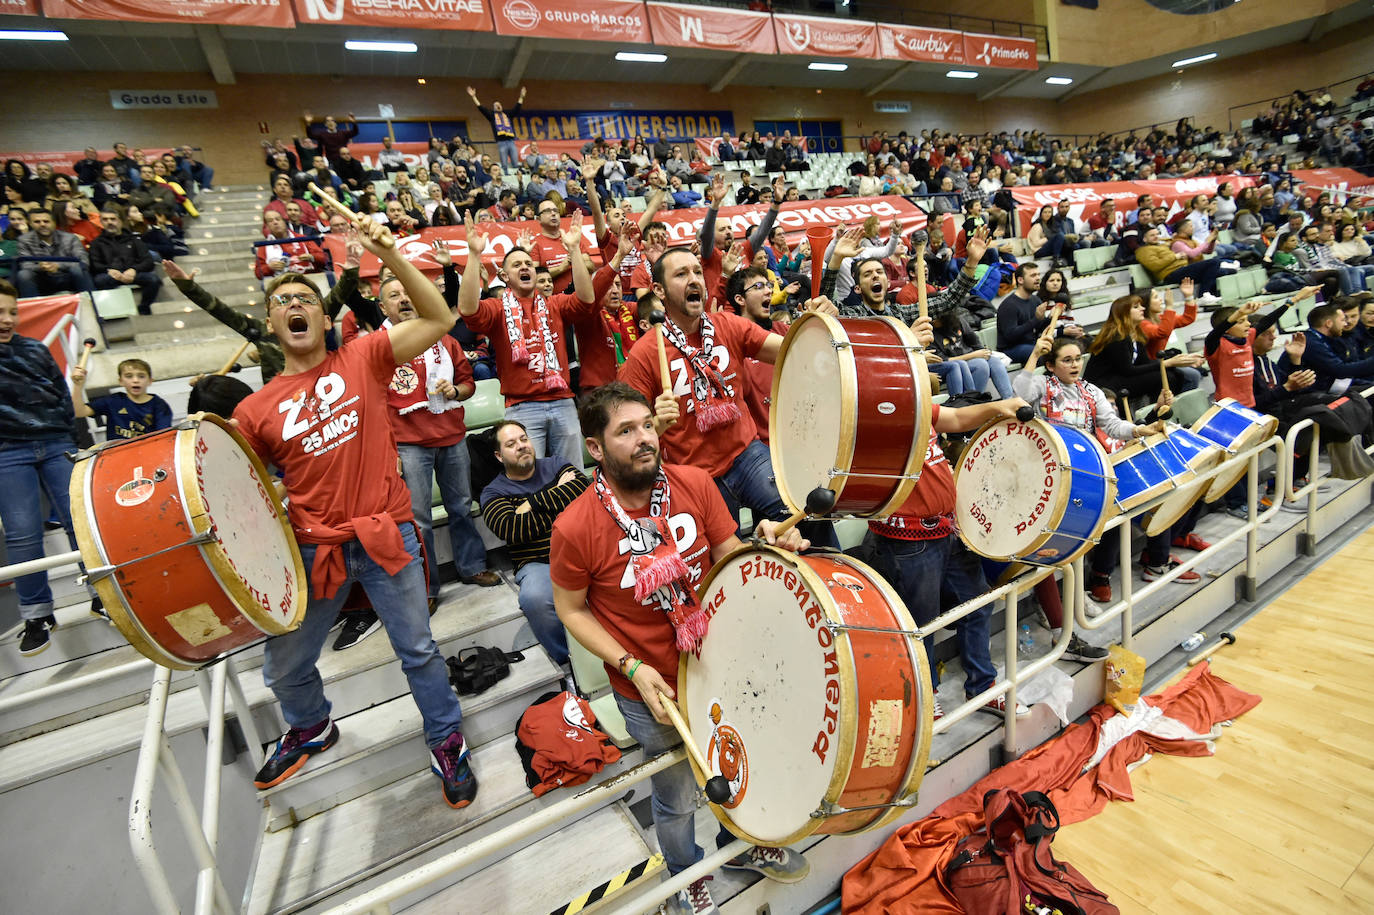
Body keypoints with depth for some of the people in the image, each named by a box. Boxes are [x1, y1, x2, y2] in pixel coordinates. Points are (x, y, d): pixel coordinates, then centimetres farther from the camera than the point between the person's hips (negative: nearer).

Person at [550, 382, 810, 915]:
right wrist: (632, 667, -18)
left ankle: (741, 845, 61)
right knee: (677, 798, 21)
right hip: (651, 692, -3)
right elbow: (572, 610, -10)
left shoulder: (694, 484, -14)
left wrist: (767, 544, -25)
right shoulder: (575, 528, -23)